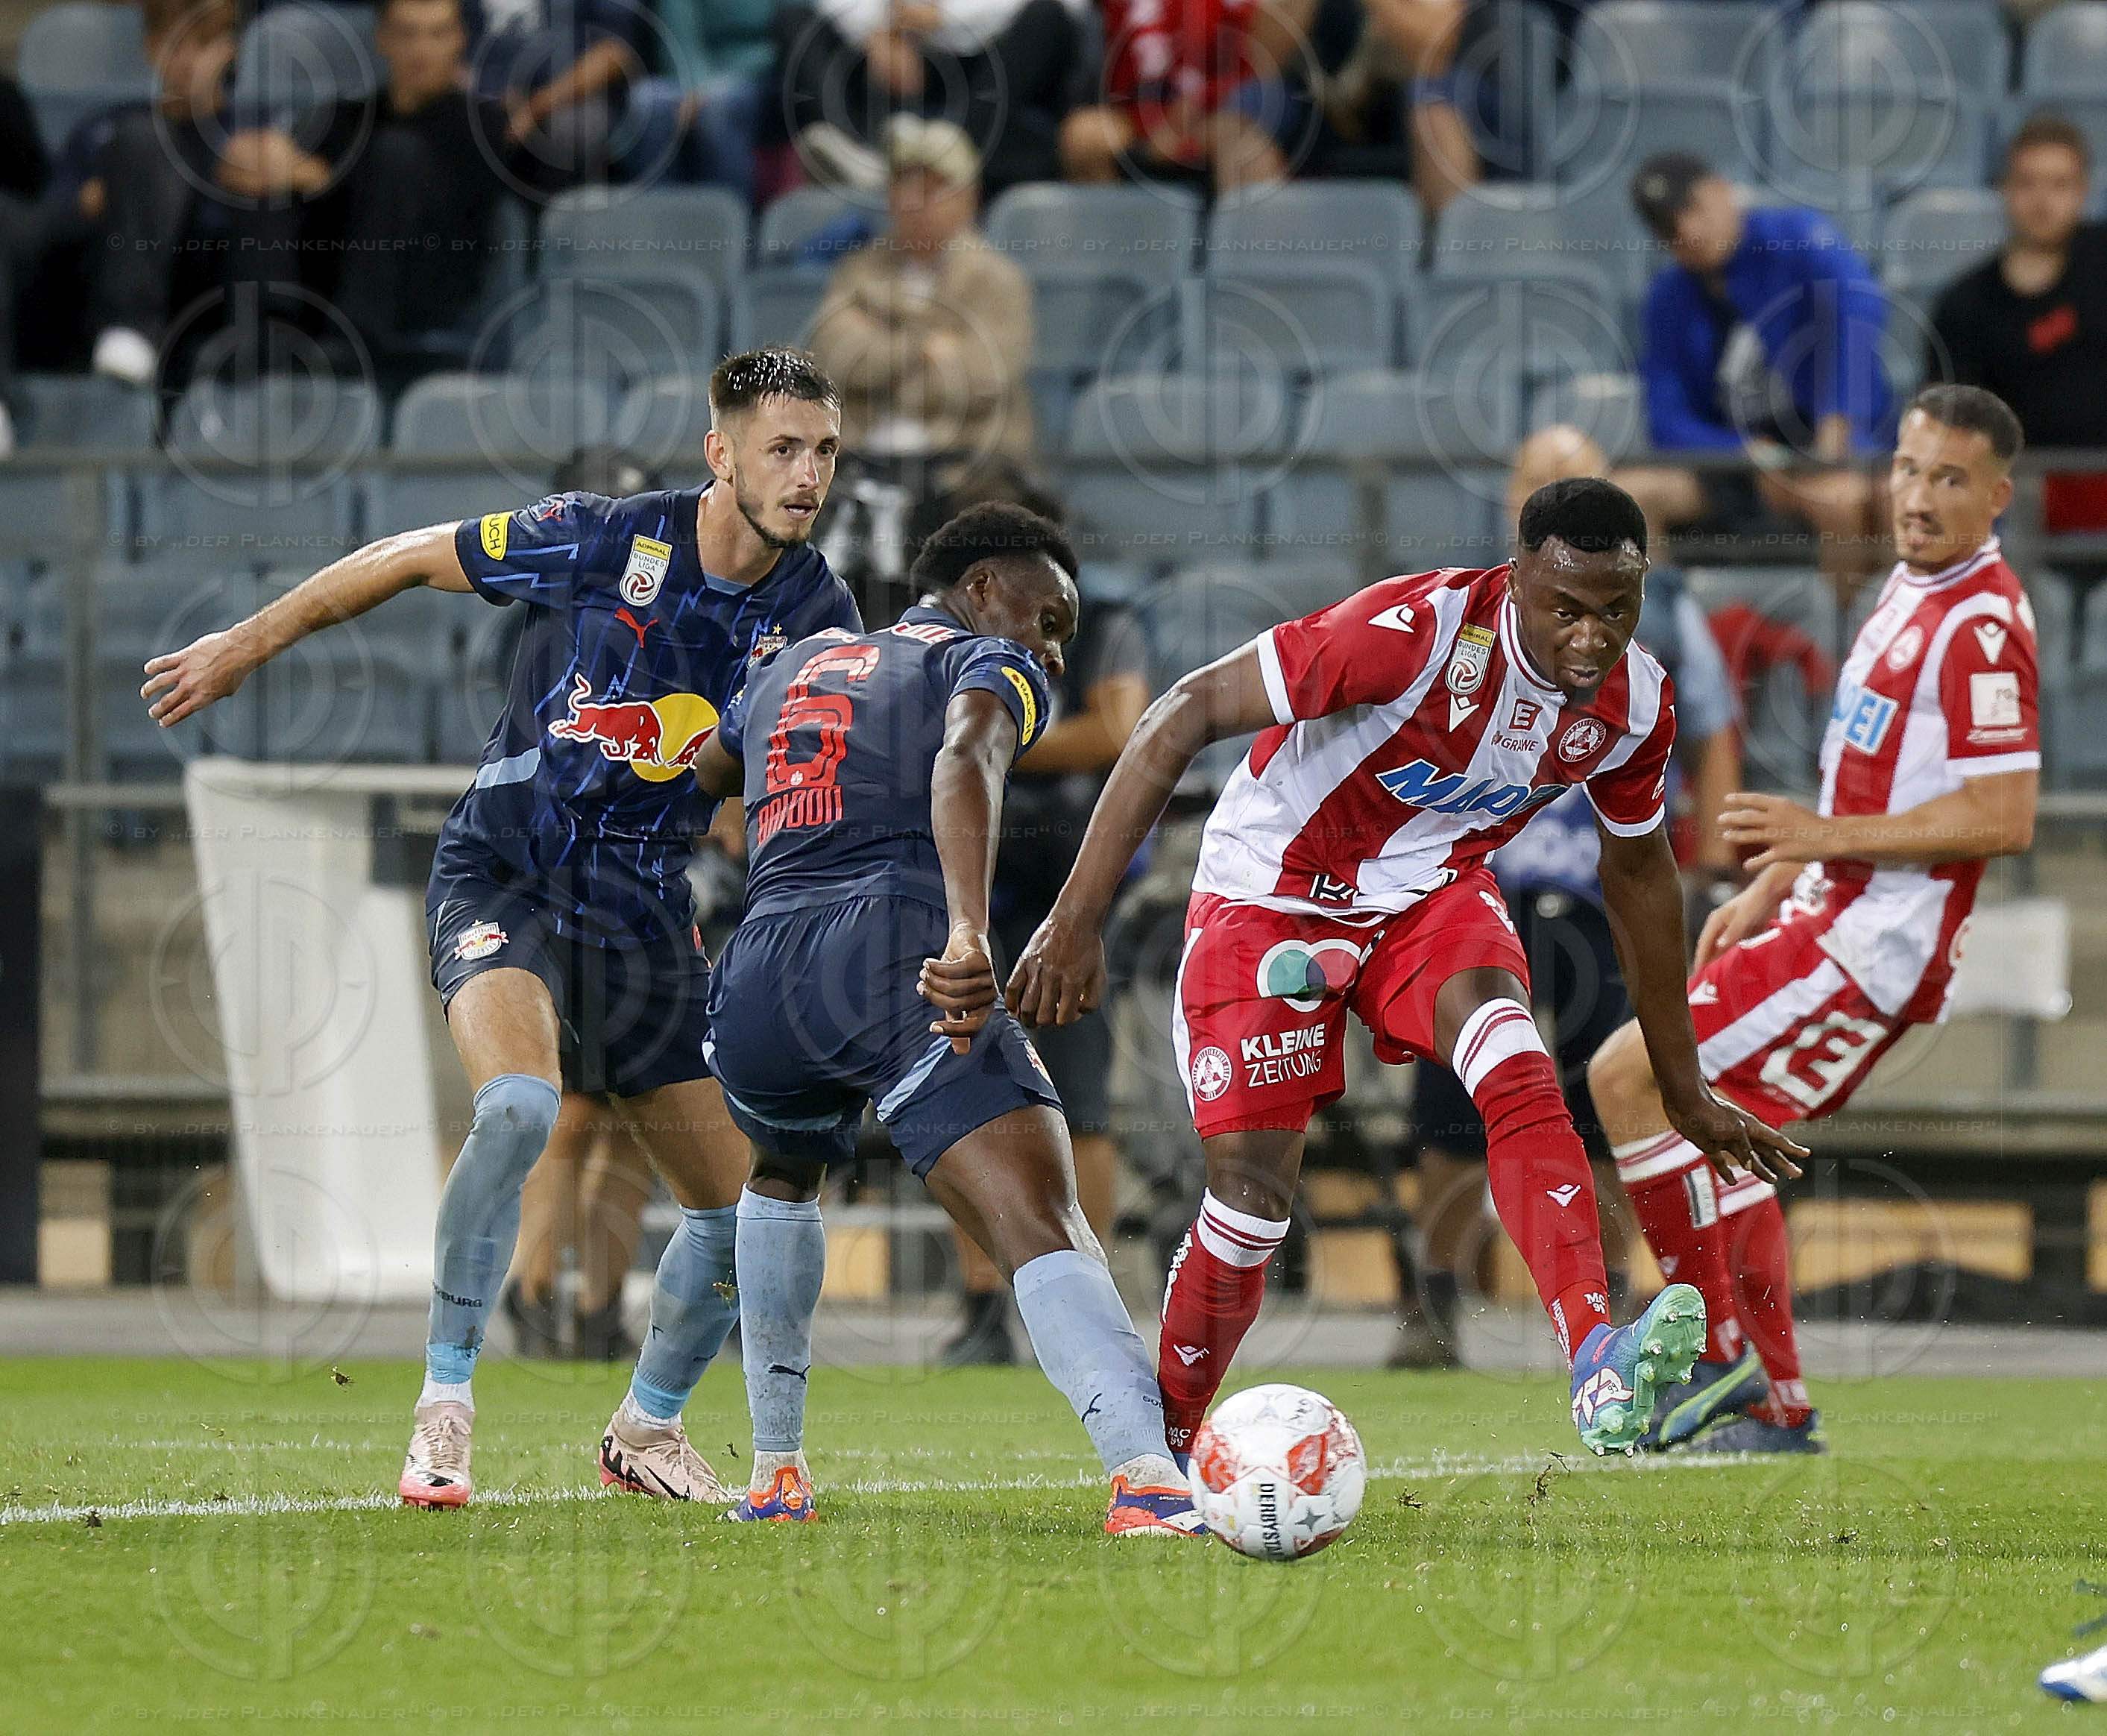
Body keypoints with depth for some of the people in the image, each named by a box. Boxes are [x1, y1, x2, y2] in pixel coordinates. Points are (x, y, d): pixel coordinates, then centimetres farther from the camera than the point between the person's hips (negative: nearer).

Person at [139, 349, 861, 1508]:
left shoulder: (814, 613, -4)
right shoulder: (601, 541, -15)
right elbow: (409, 560, -1)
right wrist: (248, 646, 7)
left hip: (646, 918, 5)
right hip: (506, 878, -5)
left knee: (739, 1212, 2)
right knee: (519, 1106, -33)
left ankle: (646, 1431, 29)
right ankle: (443, 1412, -22)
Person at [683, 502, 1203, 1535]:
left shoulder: (796, 665, 32)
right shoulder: (991, 664, 12)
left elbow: (701, 772, 50)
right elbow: (966, 761, -12)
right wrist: (968, 935, -27)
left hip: (755, 983, 6)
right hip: (896, 961, -6)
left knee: (784, 1176, 39)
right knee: (1042, 1229, -20)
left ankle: (775, 1472, 39)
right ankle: (1145, 1476, -43)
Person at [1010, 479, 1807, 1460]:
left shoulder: (1634, 706, -12)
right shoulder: (1418, 631, -32)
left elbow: (1638, 871, 9)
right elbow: (1185, 717, -29)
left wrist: (1687, 1092, 16)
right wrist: (1076, 921, -31)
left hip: (1432, 896, 3)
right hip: (1274, 893, -3)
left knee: (1514, 1066, -29)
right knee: (1252, 1196, -10)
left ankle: (1604, 1376, -46)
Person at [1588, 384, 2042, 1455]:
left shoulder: (1981, 625, -19)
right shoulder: (1911, 591, 14)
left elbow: (2003, 818, -25)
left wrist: (1827, 836, -24)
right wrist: (1771, 891, 23)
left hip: (1872, 945, -10)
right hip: (1832, 920, 10)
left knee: (1627, 1076, -14)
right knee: (1721, 1134, 15)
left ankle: (1719, 1355, -8)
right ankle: (1776, 1409, 21)